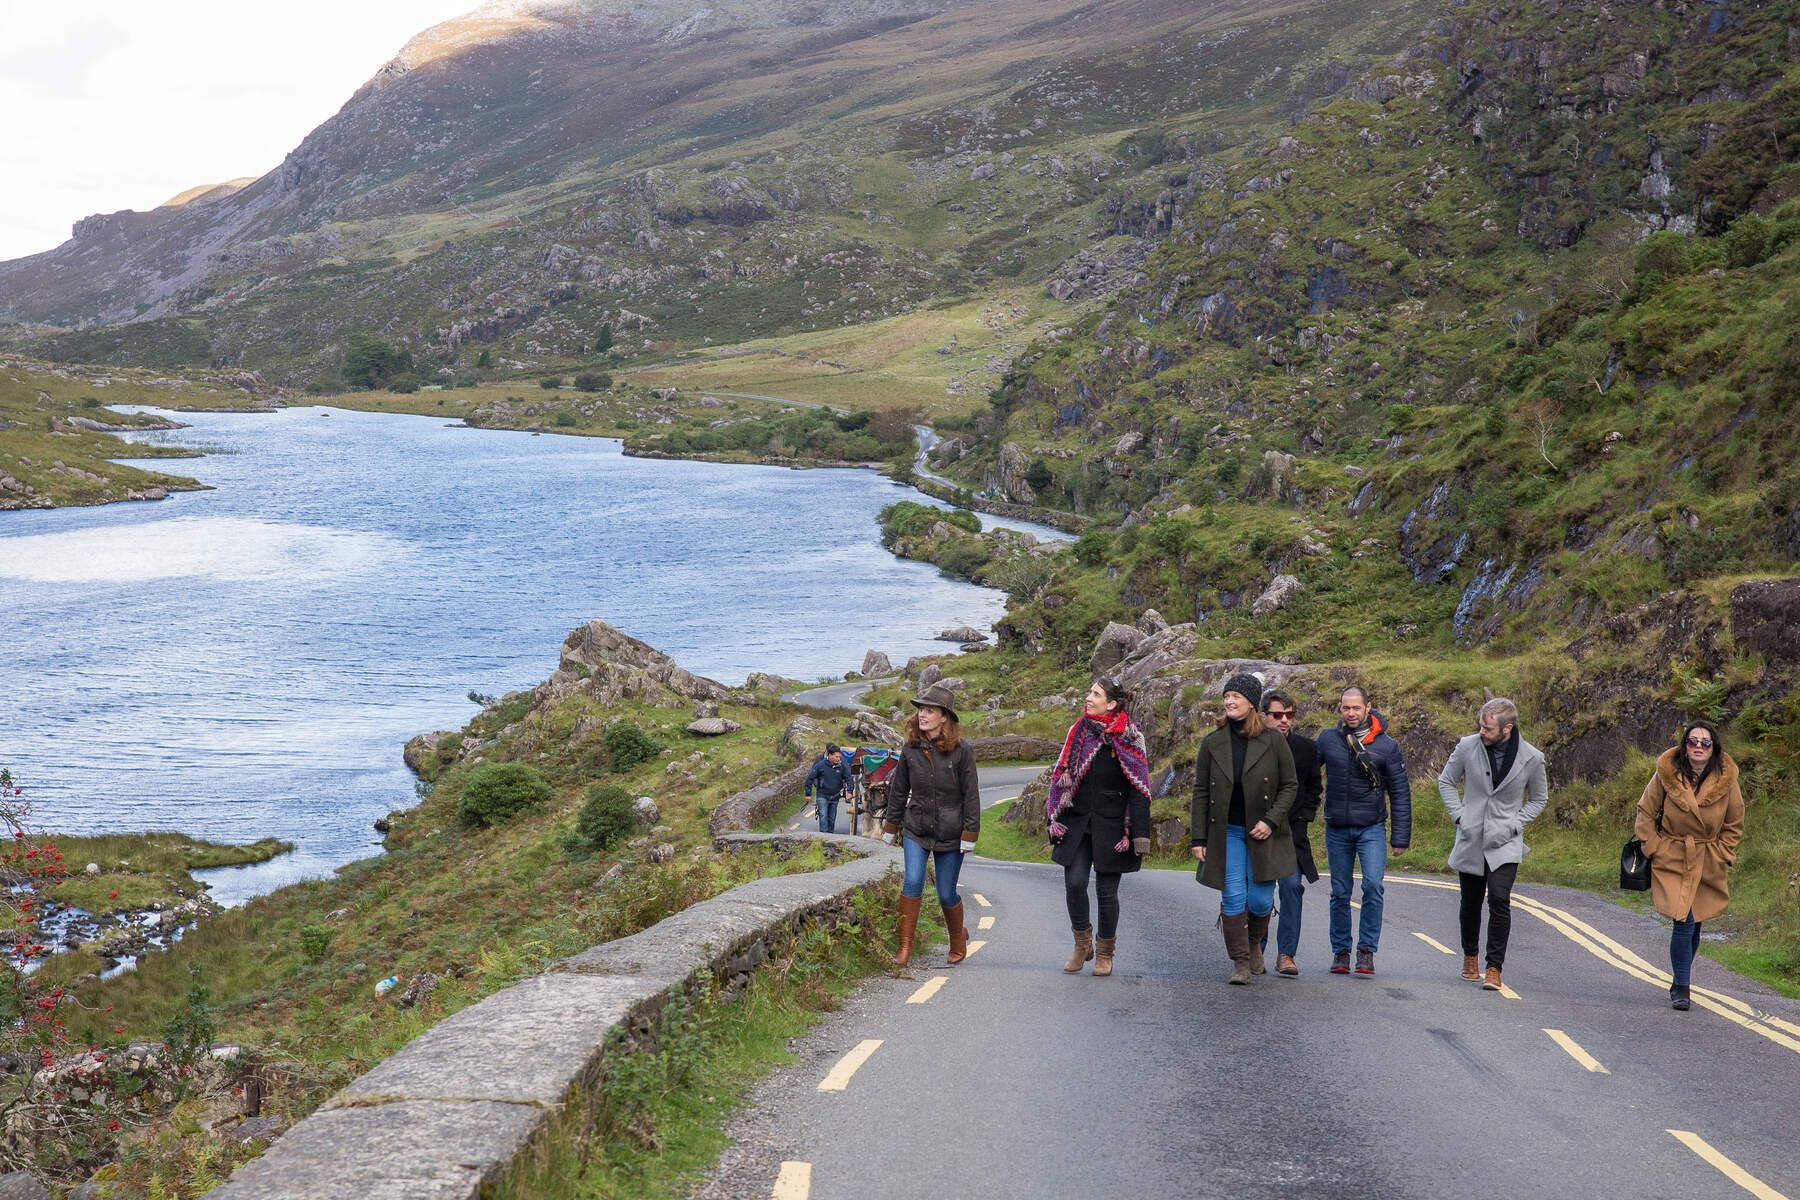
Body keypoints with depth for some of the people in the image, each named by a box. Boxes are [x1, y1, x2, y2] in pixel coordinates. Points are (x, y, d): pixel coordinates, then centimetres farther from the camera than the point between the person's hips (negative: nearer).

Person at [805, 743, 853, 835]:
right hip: (822, 795, -3)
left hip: (835, 796, 3)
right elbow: (810, 778, -7)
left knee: (832, 818, 12)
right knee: (823, 817, -12)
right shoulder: (820, 765, -13)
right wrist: (808, 793, -6)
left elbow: (848, 778, 3)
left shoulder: (842, 766, -5)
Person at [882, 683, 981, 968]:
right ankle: (905, 947, -11)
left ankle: (958, 939, 32)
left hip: (950, 833, -2)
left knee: (946, 894, 4)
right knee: (912, 883, -17)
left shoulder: (961, 750, -9)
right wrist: (890, 828, 13)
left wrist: (969, 834, -9)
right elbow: (898, 791, 10)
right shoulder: (910, 749, 0)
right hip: (916, 829, 2)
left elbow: (971, 794, -6)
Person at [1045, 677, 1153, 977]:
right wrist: (1055, 818, 7)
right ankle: (1082, 945, 12)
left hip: (1111, 825, -3)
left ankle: (1105, 954, 19)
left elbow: (1139, 790, -5)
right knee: (1074, 882, -9)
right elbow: (1062, 776, 13)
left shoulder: (1129, 739, -4)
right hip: (1078, 823, 3)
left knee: (1106, 890, 2)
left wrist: (1140, 835, -11)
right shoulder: (1079, 732, 7)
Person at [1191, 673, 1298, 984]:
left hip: (1263, 833, -1)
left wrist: (1271, 821, -11)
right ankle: (1240, 962, 5)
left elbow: (1290, 786, 1)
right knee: (1233, 898, -4)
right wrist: (1199, 838, 0)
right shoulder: (1213, 743, 2)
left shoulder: (1273, 741, -3)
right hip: (1226, 833, 1)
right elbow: (1201, 792, 5)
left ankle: (1255, 945, 28)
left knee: (1261, 900, -1)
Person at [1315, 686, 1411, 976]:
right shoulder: (1327, 739, -1)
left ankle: (1367, 950, -6)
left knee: (1373, 886, -17)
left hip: (1371, 828, -2)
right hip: (1337, 829, 2)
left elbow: (1400, 793, 1)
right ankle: (1340, 952, 18)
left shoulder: (1386, 745, -5)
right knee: (1340, 893, 7)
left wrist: (1401, 837, -1)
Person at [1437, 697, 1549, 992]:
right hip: (1470, 840, 2)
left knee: (1499, 901, -16)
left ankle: (1494, 968, -9)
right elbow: (1446, 781, 9)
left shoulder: (1532, 758, -7)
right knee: (1471, 903, 12)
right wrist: (1459, 816, -2)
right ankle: (1470, 957, 34)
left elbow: (1539, 799, 9)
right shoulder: (1468, 747, -6)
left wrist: (1515, 824, -4)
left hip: (1505, 844, -2)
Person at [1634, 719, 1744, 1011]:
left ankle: (1680, 983, 28)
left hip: (1708, 864, 2)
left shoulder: (1726, 780, -5)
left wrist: (1722, 854, 2)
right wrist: (1653, 848, -2)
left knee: (1693, 925, 8)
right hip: (1672, 860, -2)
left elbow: (1734, 825, 9)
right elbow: (1646, 812, 3)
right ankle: (1681, 988, -5)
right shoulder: (1666, 773, -9)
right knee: (1684, 923, -14)